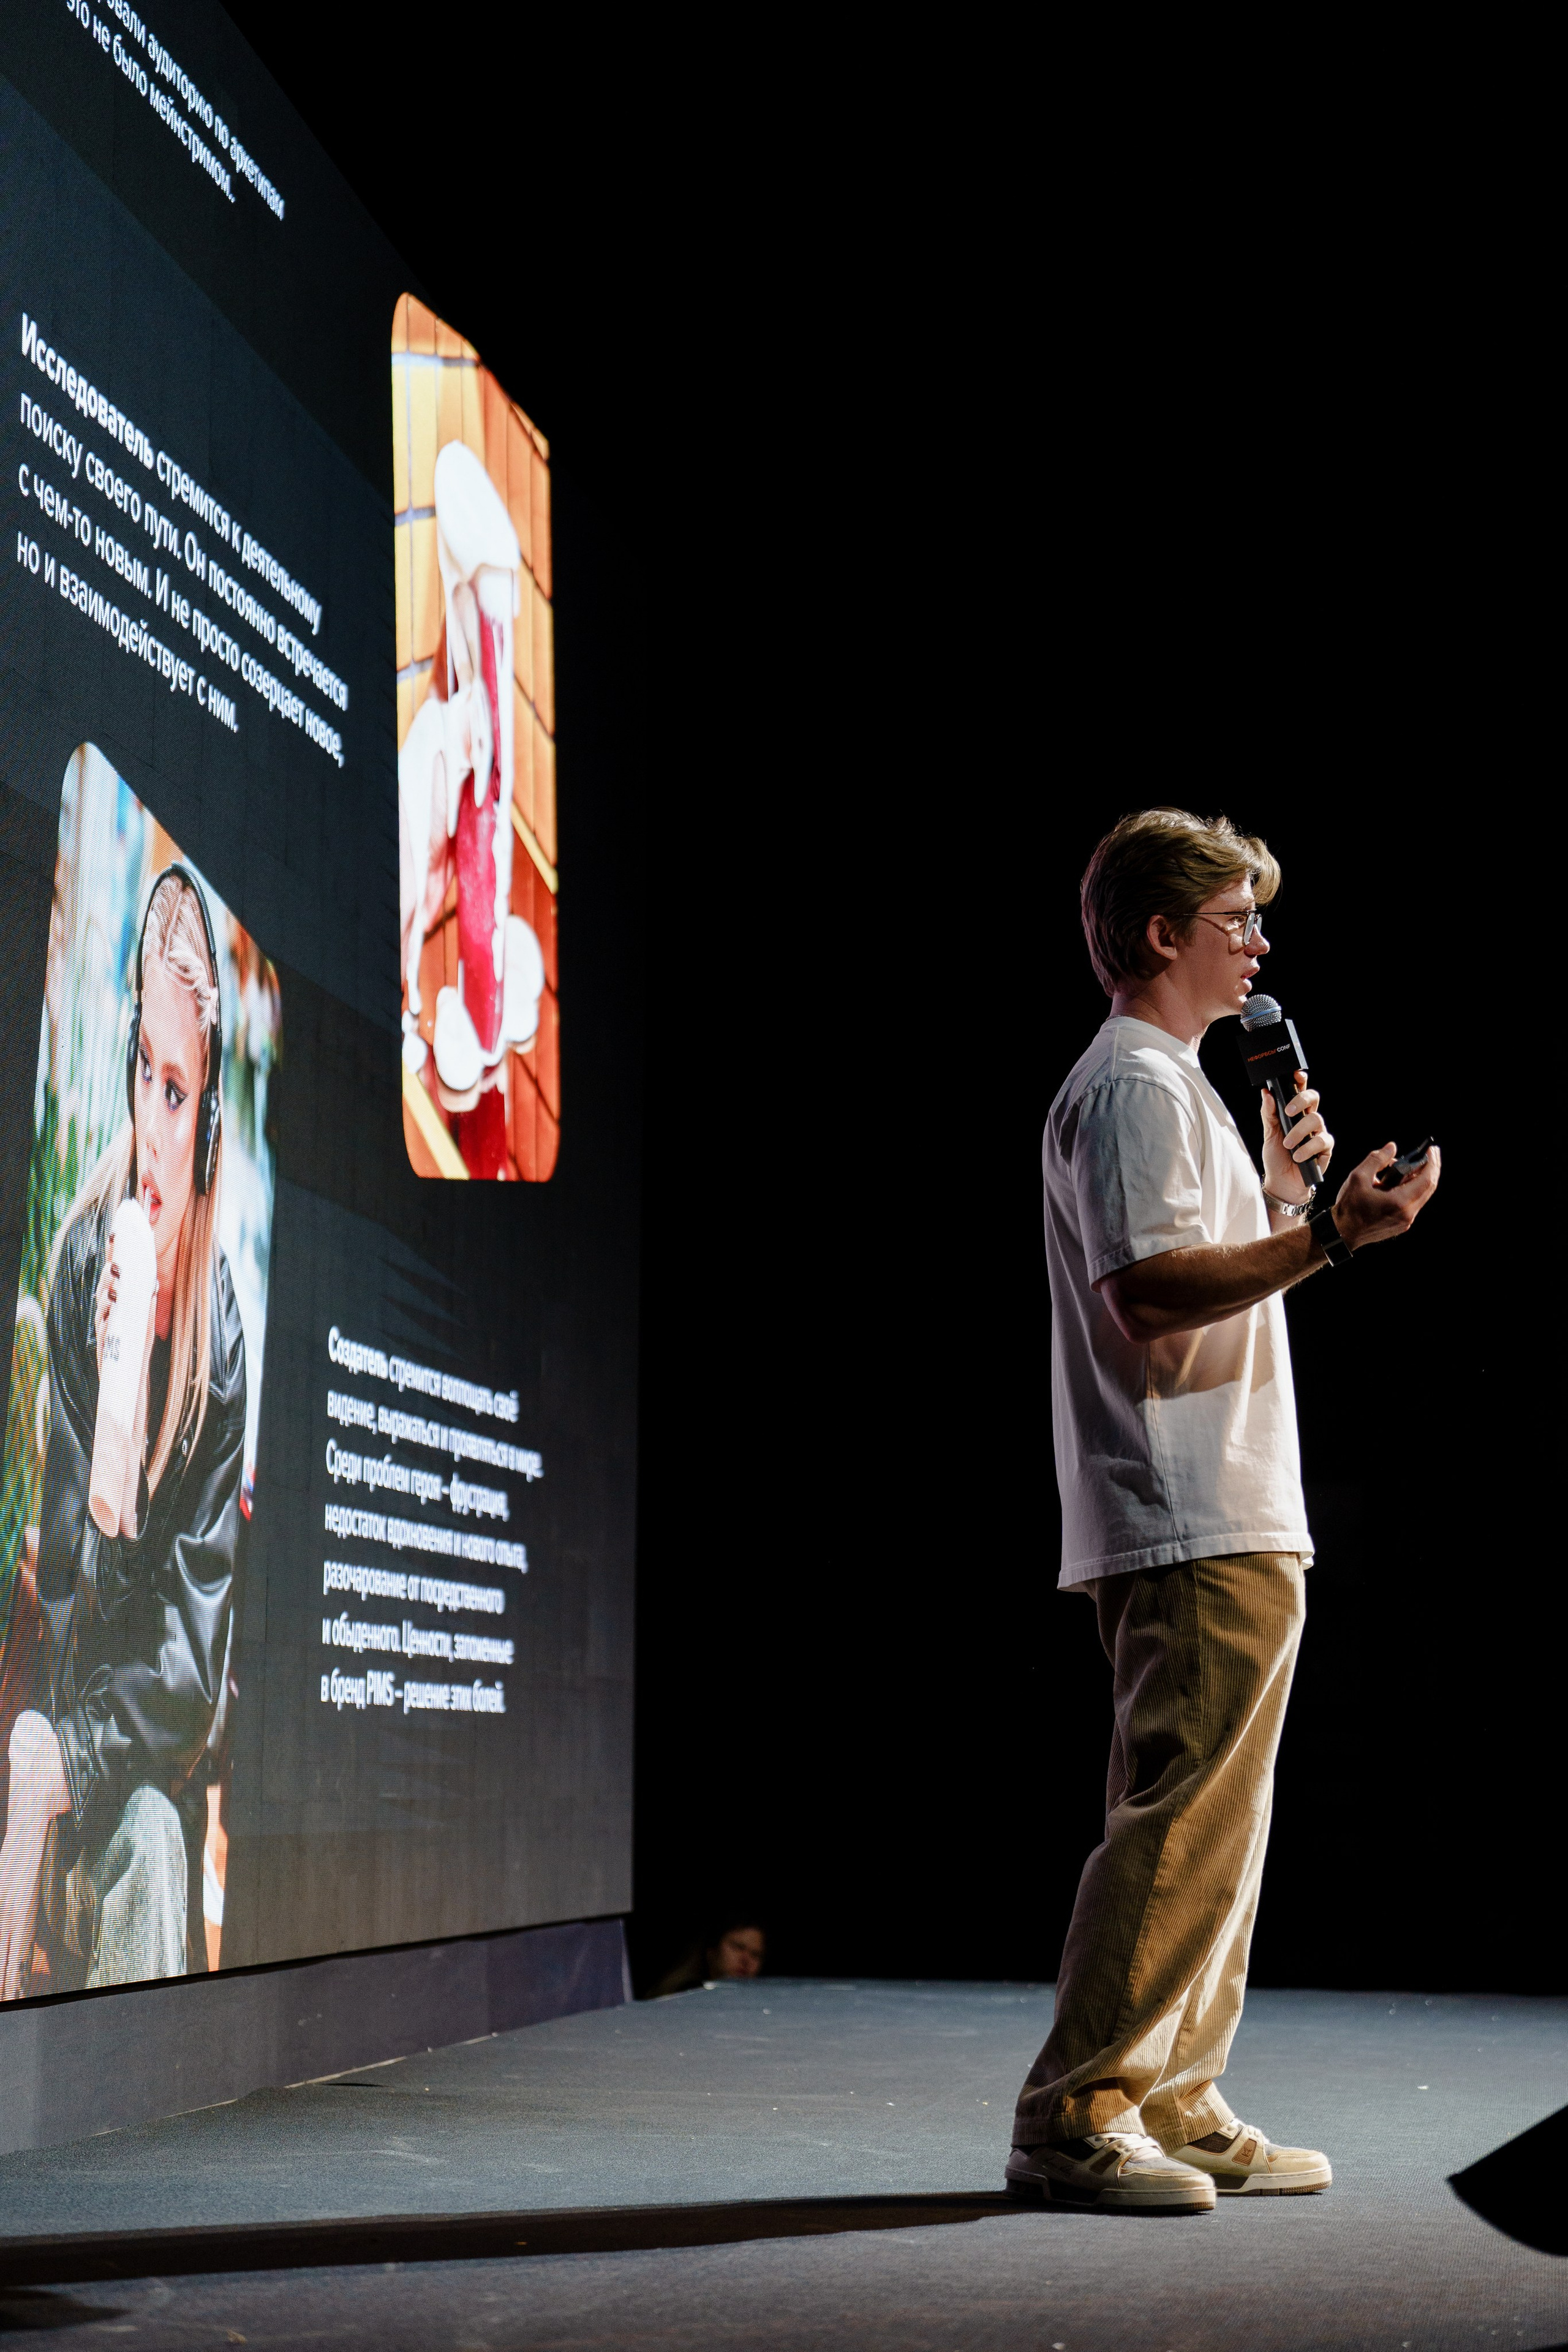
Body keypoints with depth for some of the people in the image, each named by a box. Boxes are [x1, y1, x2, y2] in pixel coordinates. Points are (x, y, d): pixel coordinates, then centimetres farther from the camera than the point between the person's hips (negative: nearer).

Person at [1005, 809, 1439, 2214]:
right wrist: (1323, 1236, -29)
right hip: (1199, 1529, -11)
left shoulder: (1166, 1085, 24)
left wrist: (1281, 1183, 24)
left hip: (1225, 1523, 11)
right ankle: (1075, 2118, -6)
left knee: (1209, 1822, 12)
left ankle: (1175, 2112, 18)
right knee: (1184, 1820, -10)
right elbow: (1149, 1292, -23)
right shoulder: (1135, 1086, -10)